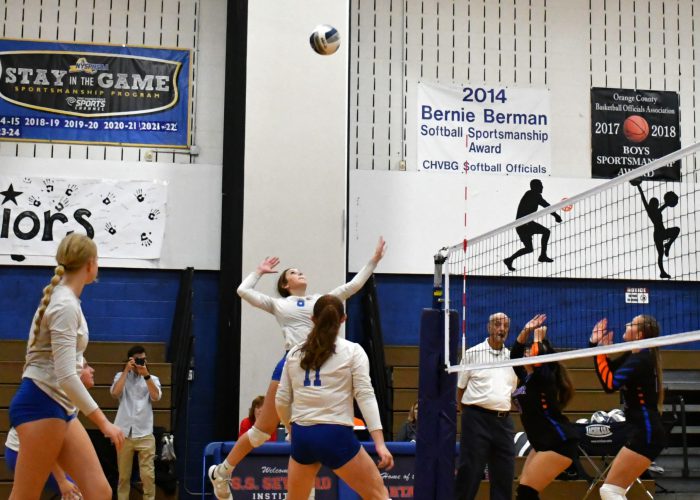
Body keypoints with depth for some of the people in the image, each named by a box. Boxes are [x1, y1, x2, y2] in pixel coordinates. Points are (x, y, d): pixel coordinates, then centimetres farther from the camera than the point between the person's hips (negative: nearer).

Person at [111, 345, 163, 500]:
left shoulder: (152, 379, 11)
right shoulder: (121, 376, 10)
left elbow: (156, 397, -8)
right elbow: (115, 393, -9)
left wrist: (146, 375, -13)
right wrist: (126, 370, -7)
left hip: (145, 434, 0)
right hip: (124, 433, 0)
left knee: (148, 475, -5)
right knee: (123, 475, 5)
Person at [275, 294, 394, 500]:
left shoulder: (295, 353, 10)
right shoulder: (353, 351, 0)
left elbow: (282, 401, 12)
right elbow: (365, 395, -9)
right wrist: (380, 443, -13)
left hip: (302, 436, 4)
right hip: (336, 435, -4)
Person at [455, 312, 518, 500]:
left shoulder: (512, 357, 13)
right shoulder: (473, 353, 1)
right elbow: (459, 389, 4)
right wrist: (469, 412, 0)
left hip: (503, 420, 5)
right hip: (477, 419, -5)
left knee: (505, 473, 6)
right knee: (470, 471, -6)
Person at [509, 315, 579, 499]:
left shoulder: (543, 377, -12)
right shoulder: (526, 377, 11)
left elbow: (538, 359, -30)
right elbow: (514, 354, 17)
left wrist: (539, 338, -14)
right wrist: (526, 331, 8)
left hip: (560, 443, -9)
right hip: (543, 443, 9)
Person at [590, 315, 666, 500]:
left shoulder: (640, 360, -17)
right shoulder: (634, 355, 11)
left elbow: (609, 384, -27)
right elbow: (609, 371, 24)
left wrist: (600, 350, -18)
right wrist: (596, 345, 12)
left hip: (646, 434, -10)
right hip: (644, 432, 10)